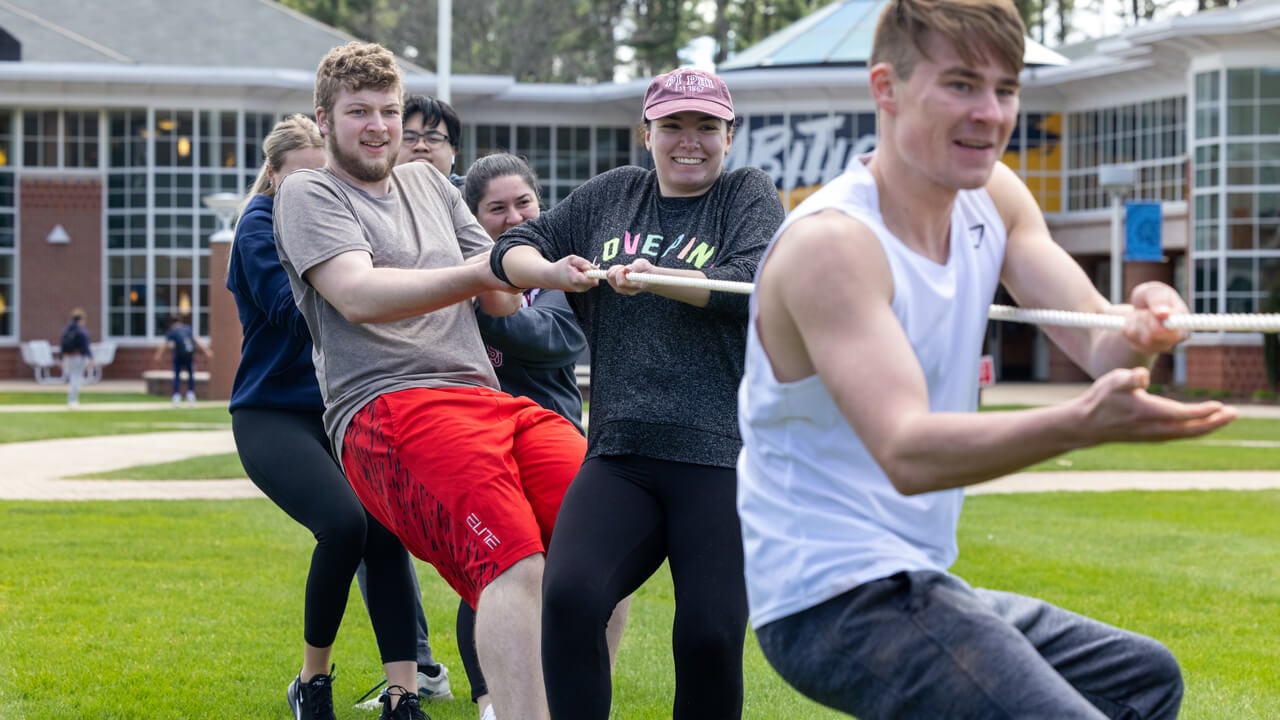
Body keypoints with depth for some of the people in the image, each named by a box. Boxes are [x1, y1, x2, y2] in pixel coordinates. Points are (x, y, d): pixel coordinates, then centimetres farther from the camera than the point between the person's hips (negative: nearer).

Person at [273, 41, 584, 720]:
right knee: (515, 563, -30)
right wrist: (476, 270, -21)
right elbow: (358, 296, -10)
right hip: (388, 406, -7)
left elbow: (506, 300, 28)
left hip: (490, 400, 7)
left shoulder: (429, 183, 29)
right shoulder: (307, 193, 9)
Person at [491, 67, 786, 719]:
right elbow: (513, 248, 20)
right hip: (619, 454, 3)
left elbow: (753, 284, -9)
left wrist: (656, 278, -22)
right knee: (568, 597, -22)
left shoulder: (749, 194, 9)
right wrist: (552, 270, -2)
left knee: (710, 637, -11)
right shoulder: (610, 195, 19)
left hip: (721, 455, -2)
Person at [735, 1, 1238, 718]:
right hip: (836, 600, -10)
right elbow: (905, 452, -34)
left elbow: (1097, 340, -5)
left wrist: (1139, 331, -30)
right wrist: (1082, 423, -48)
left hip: (916, 585, 10)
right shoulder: (831, 243, -22)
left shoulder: (995, 196, 6)